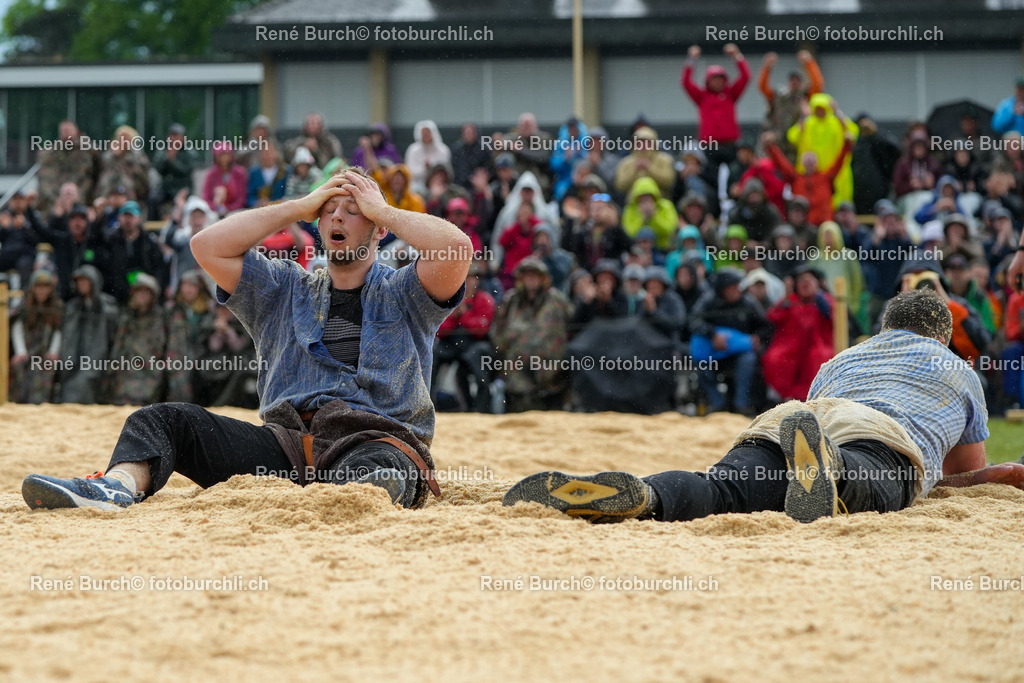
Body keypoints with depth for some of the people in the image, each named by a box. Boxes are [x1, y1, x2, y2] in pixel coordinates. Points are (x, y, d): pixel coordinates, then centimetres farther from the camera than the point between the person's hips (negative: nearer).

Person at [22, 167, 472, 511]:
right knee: (164, 420, -13)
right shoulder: (283, 291, 25)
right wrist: (299, 208, 15)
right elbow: (207, 246, 12)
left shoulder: (403, 295, 15)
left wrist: (382, 209, 9)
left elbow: (456, 248, -6)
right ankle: (118, 486, -43)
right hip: (287, 440, 4)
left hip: (376, 438, -4)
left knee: (381, 469, -42)